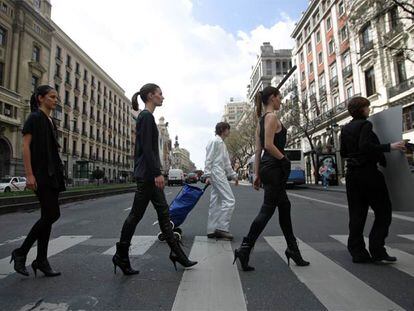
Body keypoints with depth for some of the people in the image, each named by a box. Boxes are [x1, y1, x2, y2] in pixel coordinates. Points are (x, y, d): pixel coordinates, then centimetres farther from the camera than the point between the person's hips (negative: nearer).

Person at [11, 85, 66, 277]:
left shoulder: (50, 121, 19)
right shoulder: (34, 118, -4)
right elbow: (26, 146, -12)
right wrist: (29, 175, -19)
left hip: (52, 174, 8)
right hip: (40, 174, -8)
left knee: (47, 216, 6)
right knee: (52, 214, -12)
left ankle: (41, 260, 13)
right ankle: (21, 252, 6)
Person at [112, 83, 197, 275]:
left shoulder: (146, 116, 18)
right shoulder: (146, 116, -11)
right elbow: (147, 148, -19)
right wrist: (157, 173, -22)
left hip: (149, 174, 10)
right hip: (147, 173, -10)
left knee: (163, 212, 10)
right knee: (136, 214, 0)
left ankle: (176, 253, 18)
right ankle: (121, 256, 16)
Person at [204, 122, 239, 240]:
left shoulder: (222, 143, 23)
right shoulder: (215, 141, -6)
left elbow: (226, 162, 25)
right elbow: (209, 159, -12)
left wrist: (233, 175, 23)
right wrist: (208, 175, -18)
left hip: (221, 174, 10)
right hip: (216, 173, -10)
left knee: (216, 203, 8)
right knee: (229, 200, -11)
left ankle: (212, 230, 12)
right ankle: (222, 228, -7)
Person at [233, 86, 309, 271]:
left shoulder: (261, 120, 17)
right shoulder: (271, 117, -10)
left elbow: (258, 149, 13)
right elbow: (269, 145, -22)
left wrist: (257, 174, 11)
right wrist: (285, 160, -9)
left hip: (267, 168, 10)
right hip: (274, 168, -10)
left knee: (284, 207, 16)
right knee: (267, 210, -5)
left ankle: (292, 249, 28)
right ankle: (245, 249, -1)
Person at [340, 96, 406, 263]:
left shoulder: (345, 129, 14)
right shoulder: (365, 125, -8)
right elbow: (365, 146, -23)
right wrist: (390, 147, -19)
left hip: (352, 173, 7)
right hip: (368, 172, -7)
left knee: (356, 214, 8)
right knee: (383, 211, 5)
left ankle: (357, 252, 12)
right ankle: (377, 250, 3)